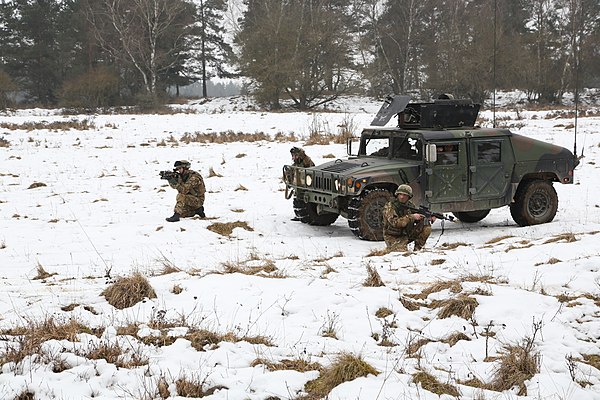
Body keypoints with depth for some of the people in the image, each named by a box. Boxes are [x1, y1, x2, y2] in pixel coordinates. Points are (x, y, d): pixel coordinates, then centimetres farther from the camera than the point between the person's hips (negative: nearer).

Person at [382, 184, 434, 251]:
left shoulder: (410, 205, 2)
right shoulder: (389, 206, -17)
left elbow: (419, 217, 11)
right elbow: (395, 222, -30)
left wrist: (430, 218, -9)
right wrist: (411, 217, -33)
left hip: (407, 234, 6)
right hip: (394, 237, -6)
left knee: (426, 227, -8)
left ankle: (417, 249, 1)